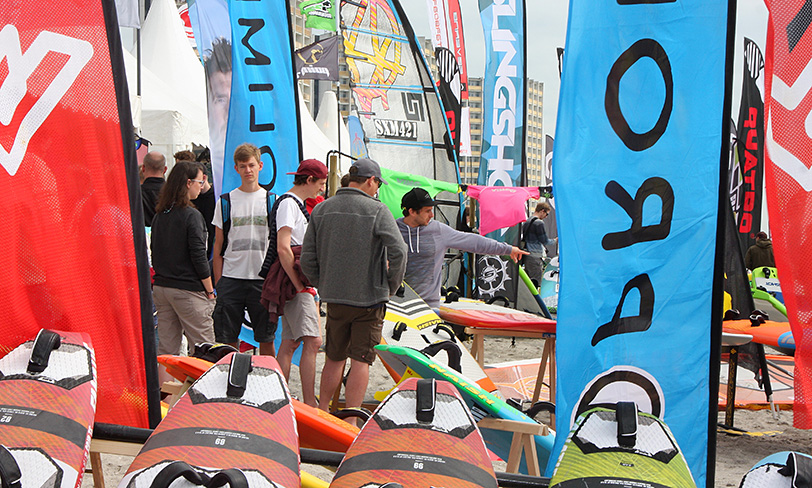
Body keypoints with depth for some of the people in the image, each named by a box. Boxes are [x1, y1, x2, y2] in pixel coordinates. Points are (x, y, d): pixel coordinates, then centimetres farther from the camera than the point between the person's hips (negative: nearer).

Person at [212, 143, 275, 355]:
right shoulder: (225, 201, 6)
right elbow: (218, 246, 8)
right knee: (227, 339, 1)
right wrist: (218, 282, 1)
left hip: (263, 279, 0)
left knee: (266, 338, 3)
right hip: (231, 278, 0)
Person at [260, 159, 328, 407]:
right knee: (312, 341, -14)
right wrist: (300, 286, -19)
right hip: (295, 284, -10)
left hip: (302, 284, 10)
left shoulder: (297, 204, 21)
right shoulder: (288, 203, -11)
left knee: (290, 343, 10)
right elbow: (283, 249, -20)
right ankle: (309, 403, -15)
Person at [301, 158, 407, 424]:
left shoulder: (321, 210, 5)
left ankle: (322, 413, 25)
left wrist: (324, 286, 15)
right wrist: (392, 286, -4)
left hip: (334, 299, 5)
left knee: (334, 359, 18)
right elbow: (398, 252, -19)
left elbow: (307, 259, 5)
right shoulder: (377, 210, -10)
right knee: (360, 361, 0)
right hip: (370, 298, -4)